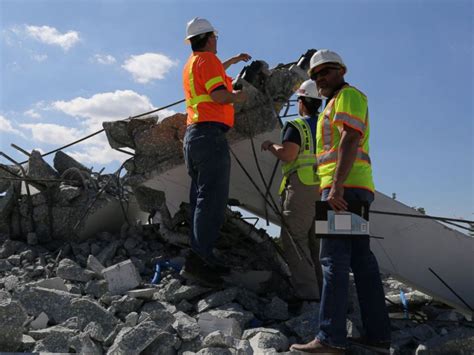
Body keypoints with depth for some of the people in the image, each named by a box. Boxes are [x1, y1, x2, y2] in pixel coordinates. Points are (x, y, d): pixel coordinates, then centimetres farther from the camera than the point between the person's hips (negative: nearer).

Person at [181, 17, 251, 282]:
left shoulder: (191, 64, 27)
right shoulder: (207, 59, -2)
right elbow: (218, 94, -17)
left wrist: (233, 60, 57)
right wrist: (237, 96, 2)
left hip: (193, 135, 10)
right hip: (210, 133, -9)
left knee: (200, 196, 7)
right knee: (213, 197, -14)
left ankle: (196, 256, 6)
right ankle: (204, 252, -19)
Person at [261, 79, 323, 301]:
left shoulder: (296, 126, -7)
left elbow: (287, 154, -18)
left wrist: (270, 145, 0)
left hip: (302, 187, -7)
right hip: (326, 189, 8)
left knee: (294, 238, -1)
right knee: (316, 240, 15)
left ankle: (307, 291, -4)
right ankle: (324, 289, 19)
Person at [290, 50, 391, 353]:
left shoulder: (348, 95, 0)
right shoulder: (337, 103, 29)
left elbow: (350, 139, -16)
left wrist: (336, 186, -25)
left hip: (345, 187, -10)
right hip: (357, 190, 10)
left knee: (334, 259, -12)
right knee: (361, 258, 7)